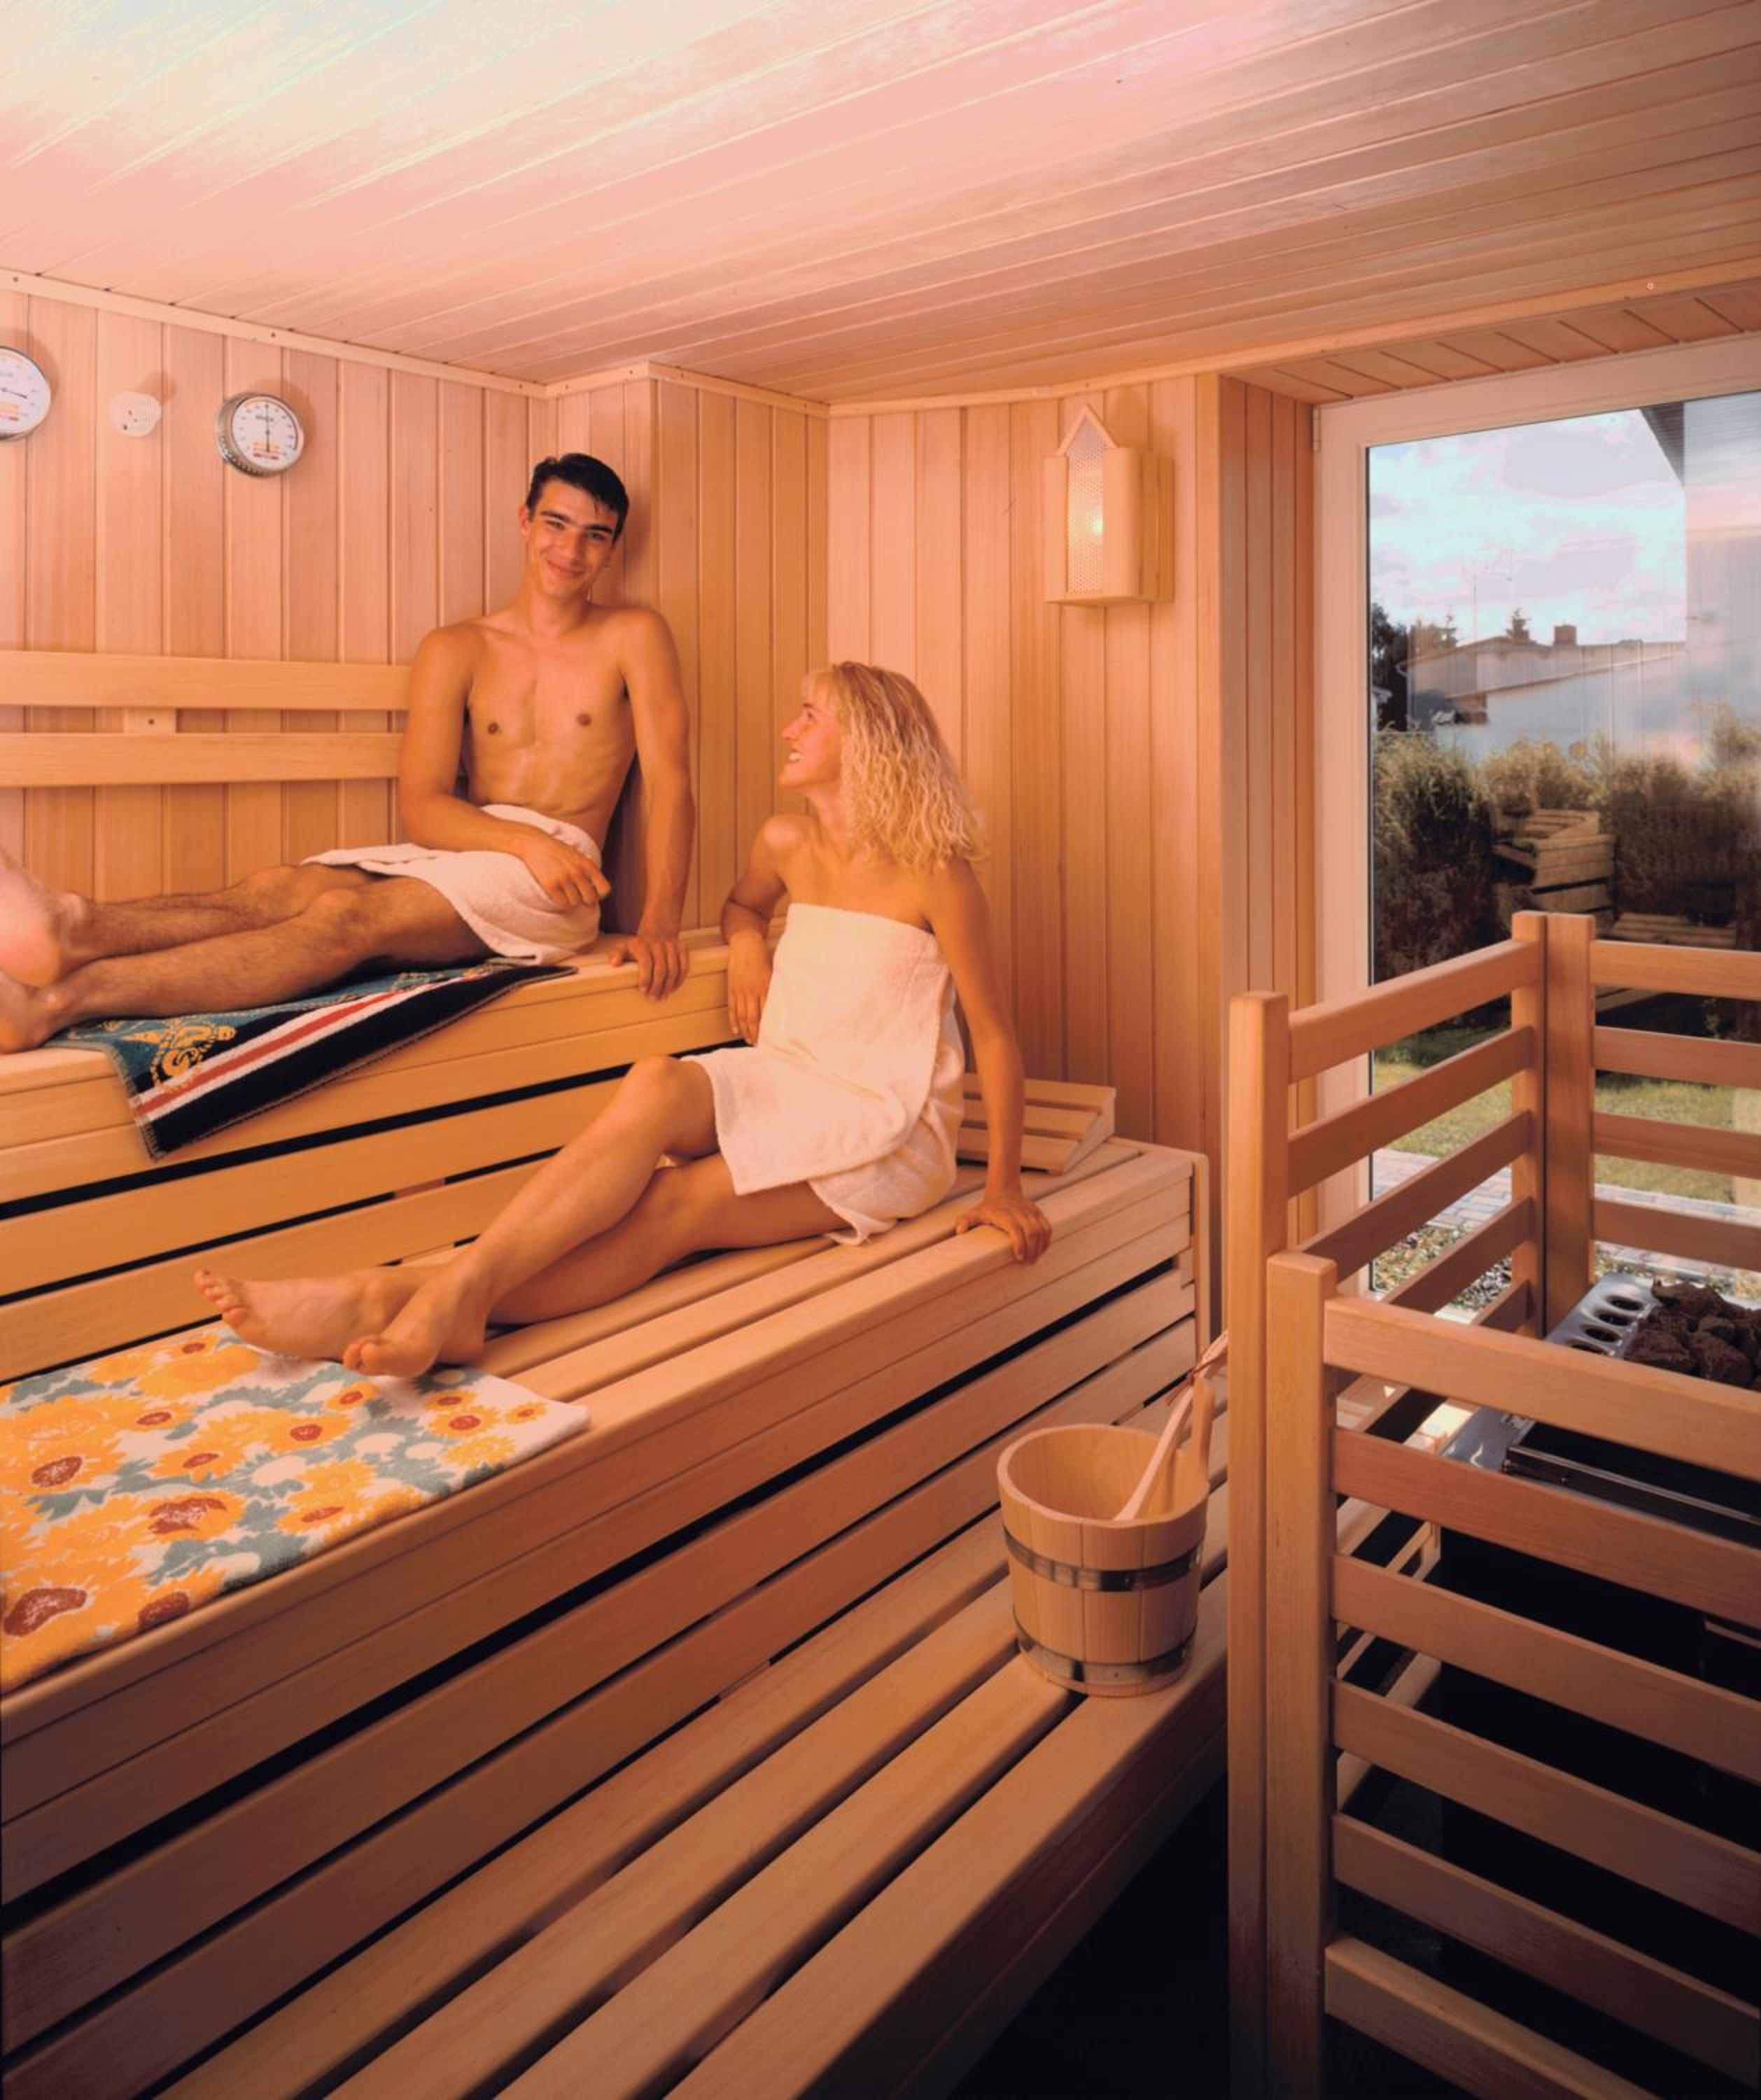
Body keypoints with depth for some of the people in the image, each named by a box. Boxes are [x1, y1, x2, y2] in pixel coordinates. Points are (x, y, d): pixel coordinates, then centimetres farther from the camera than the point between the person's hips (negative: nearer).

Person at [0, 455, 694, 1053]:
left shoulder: (633, 636, 5)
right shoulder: (455, 650, 11)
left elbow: (668, 778, -6)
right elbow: (421, 805, 1)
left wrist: (659, 923, -20)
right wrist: (526, 840, -20)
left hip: (551, 875, -5)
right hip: (460, 847, 5)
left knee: (347, 915, -30)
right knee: (278, 889, -26)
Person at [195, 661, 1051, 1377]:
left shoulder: (930, 868, -9)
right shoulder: (787, 844, 9)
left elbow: (994, 1031, -6)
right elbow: (739, 904, 33)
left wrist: (1004, 1185, -7)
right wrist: (747, 941, 7)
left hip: (884, 1124, -4)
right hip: (787, 1082, 4)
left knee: (677, 1202, -30)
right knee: (657, 1082, -30)